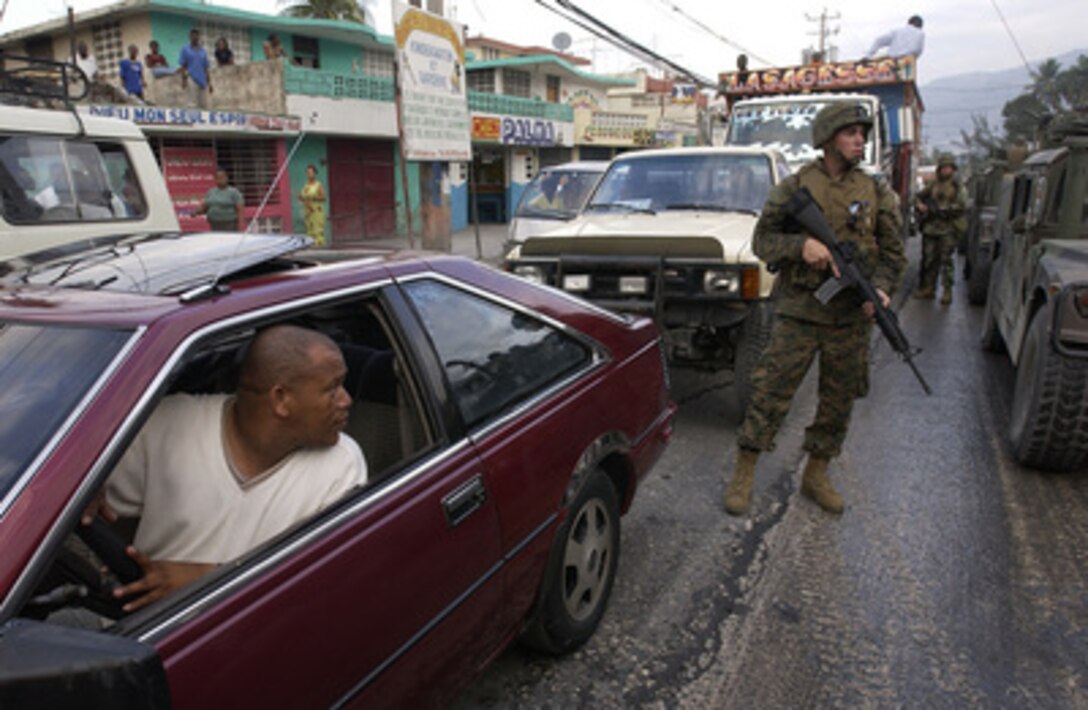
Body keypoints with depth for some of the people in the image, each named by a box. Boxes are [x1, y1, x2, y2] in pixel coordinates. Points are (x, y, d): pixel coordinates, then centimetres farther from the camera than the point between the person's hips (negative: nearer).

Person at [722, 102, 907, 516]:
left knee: (838, 403, 10)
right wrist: (800, 244, -19)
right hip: (798, 312, -3)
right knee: (771, 394, -4)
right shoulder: (794, 187, 0)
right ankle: (743, 475, 8)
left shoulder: (877, 193, 8)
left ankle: (816, 477, 27)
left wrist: (880, 288, -11)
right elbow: (763, 239, 0)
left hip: (851, 317, 4)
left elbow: (893, 253, 9)